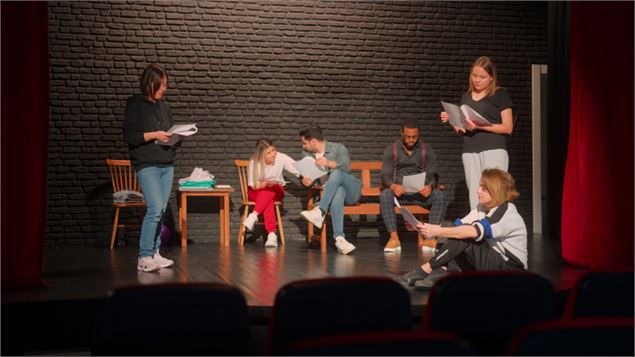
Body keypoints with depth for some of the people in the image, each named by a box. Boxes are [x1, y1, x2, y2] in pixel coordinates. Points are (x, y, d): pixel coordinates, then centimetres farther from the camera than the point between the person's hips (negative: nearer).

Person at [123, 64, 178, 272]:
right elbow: (128, 136, -7)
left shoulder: (165, 107, 16)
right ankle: (144, 257, -11)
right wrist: (153, 135, -17)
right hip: (146, 164, -6)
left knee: (161, 211, 5)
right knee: (155, 208, -16)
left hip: (167, 165, 6)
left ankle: (154, 253, 13)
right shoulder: (135, 105, -2)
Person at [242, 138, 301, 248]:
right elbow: (254, 186, -14)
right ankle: (271, 234, -46)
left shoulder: (281, 158, -19)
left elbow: (299, 170, -20)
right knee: (268, 200, -37)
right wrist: (265, 184, -33)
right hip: (256, 191, -2)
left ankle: (253, 216, -42)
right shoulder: (254, 162, -20)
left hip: (276, 190, 2)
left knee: (271, 189, -36)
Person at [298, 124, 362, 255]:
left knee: (336, 173, -33)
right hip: (330, 192, 1)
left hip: (351, 190, -1)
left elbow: (346, 167, -16)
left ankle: (320, 212, -47)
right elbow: (307, 175, 11)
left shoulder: (338, 148, 0)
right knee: (338, 192, -38)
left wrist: (329, 163, -33)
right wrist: (307, 181, -14)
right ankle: (339, 238, -55)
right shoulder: (306, 154, 11)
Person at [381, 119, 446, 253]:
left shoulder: (426, 149, 6)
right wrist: (392, 186, -28)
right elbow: (385, 175, -3)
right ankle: (394, 237, -34)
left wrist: (430, 186, -27)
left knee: (439, 195, -30)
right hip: (398, 191, -1)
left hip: (421, 191, 1)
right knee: (385, 195, -34)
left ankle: (431, 236, -30)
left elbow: (432, 174, -1)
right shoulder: (391, 149, 4)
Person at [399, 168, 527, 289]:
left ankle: (426, 269, -25)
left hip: (511, 269, -8)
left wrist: (438, 231, -35)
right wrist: (432, 228, -17)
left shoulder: (507, 212, -17)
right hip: (490, 264, 8)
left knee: (464, 236, -25)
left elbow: (473, 231, -32)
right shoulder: (482, 207, 9)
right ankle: (440, 273, -25)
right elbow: (459, 225, -2)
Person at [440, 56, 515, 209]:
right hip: (470, 152, 4)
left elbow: (508, 128, -3)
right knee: (474, 196, -2)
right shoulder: (466, 97, 18)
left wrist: (480, 126, -13)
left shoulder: (500, 94, 4)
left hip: (494, 150, -4)